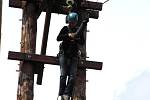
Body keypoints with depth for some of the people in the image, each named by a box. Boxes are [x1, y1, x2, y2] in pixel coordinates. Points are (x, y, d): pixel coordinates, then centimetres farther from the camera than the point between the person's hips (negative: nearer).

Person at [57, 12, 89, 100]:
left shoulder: (78, 30, 12)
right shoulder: (65, 29, 8)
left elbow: (82, 42, 6)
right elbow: (58, 38, -4)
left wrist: (76, 39, -13)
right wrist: (68, 35, -16)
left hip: (74, 56, 2)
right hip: (64, 54, -2)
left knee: (72, 76, -12)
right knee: (63, 74, -10)